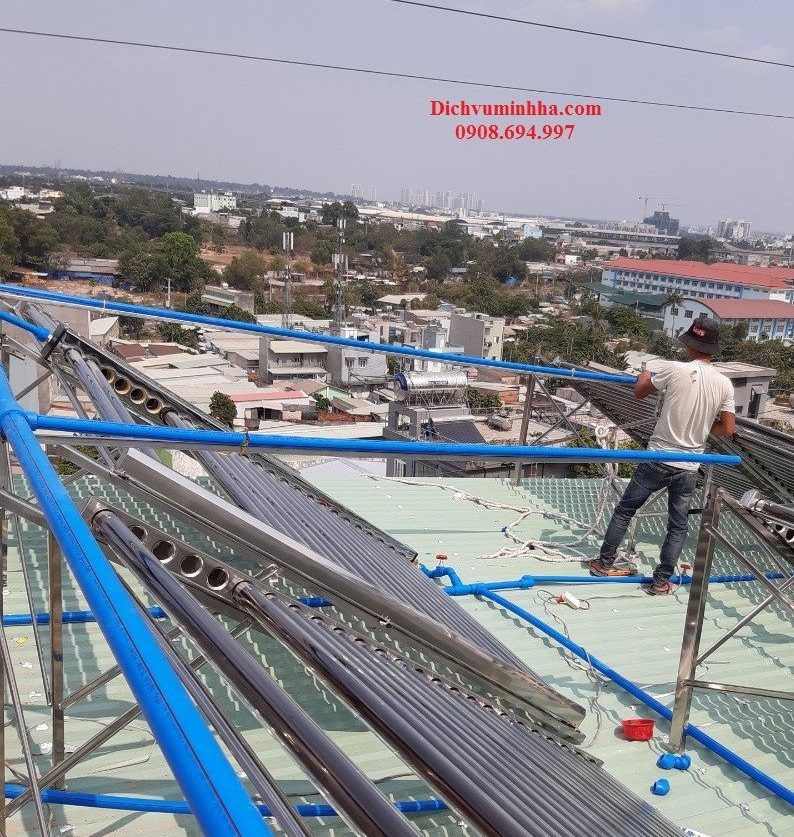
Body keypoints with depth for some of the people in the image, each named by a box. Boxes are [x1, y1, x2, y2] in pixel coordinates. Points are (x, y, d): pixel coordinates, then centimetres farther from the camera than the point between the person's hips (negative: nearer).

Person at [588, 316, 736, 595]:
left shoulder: (674, 369, -13)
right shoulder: (724, 384, -4)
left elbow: (639, 392, 2)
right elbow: (728, 428, 1)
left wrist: (644, 378, 24)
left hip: (658, 460, -2)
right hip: (689, 467, 2)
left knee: (625, 509, 14)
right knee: (678, 525, 14)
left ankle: (604, 563, 24)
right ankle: (661, 581, 19)